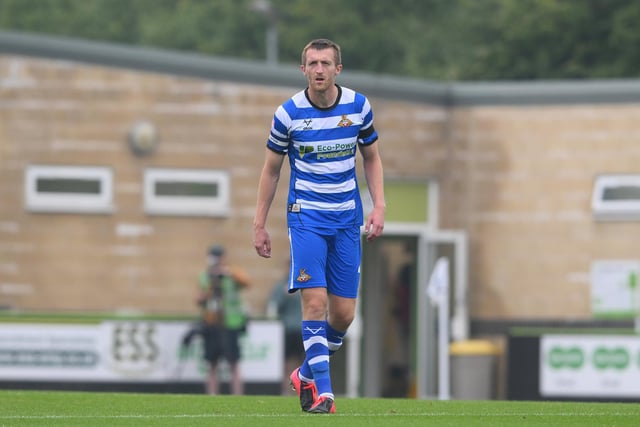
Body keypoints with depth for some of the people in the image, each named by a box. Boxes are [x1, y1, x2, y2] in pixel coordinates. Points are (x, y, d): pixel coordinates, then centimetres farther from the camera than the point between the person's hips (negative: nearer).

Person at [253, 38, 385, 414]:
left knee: (344, 313, 2)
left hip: (347, 219, 3)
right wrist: (260, 224, 5)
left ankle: (307, 374, 26)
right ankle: (324, 393, -14)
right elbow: (271, 169, 5)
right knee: (315, 302, -17)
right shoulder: (288, 114, -7)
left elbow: (372, 158, 12)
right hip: (306, 216, -3)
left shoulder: (359, 106, -2)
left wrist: (379, 206, 0)